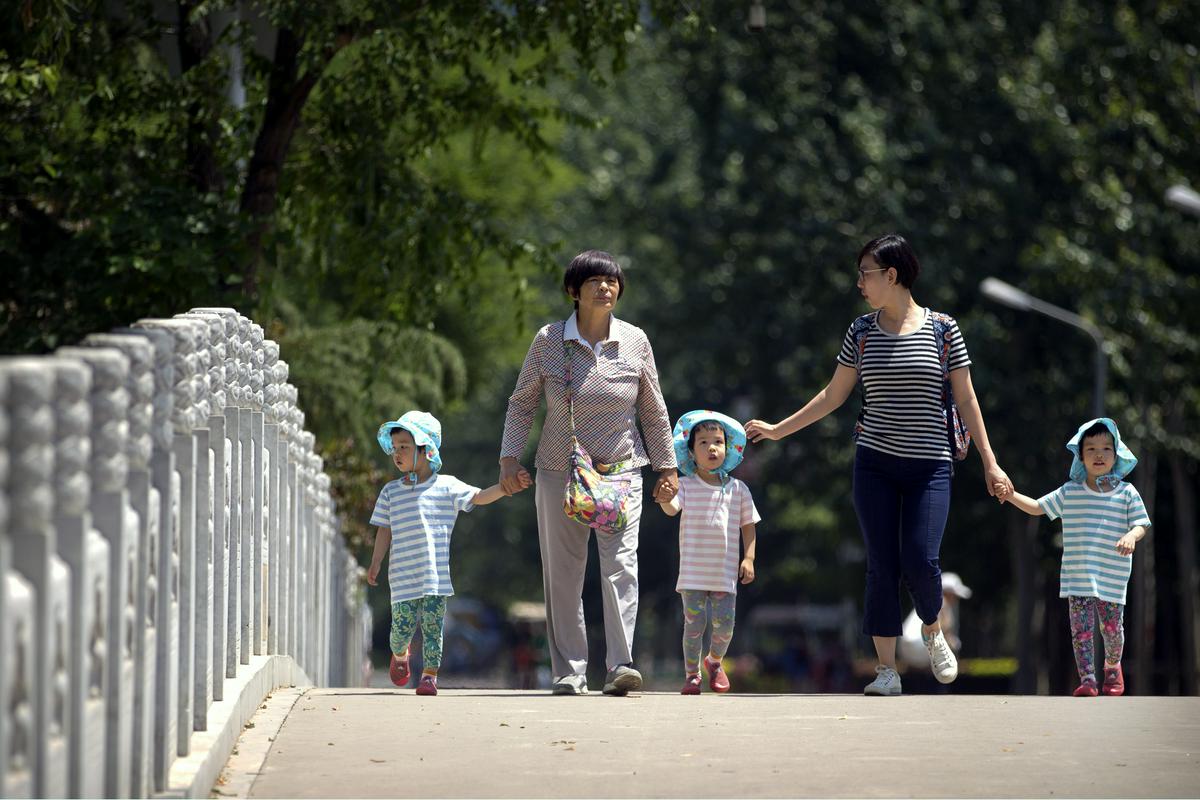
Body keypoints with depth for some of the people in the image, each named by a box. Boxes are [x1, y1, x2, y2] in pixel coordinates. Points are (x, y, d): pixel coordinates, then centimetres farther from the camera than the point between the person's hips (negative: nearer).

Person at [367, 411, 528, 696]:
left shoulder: (446, 486, 4)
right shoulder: (391, 491, 9)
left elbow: (479, 497, 1)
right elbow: (384, 531, 11)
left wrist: (504, 488, -15)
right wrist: (375, 564, 5)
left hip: (436, 573, -1)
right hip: (403, 574, 1)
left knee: (433, 624, -3)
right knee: (403, 624, 0)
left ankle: (430, 674, 5)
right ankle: (399, 654, 32)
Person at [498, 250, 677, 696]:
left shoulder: (634, 341, 1)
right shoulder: (549, 341, -2)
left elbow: (653, 410, 10)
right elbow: (522, 403, 6)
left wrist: (667, 467, 11)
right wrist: (510, 458, -3)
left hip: (620, 471, 0)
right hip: (560, 473, 0)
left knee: (620, 564, -16)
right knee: (562, 575, 2)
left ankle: (620, 667, -21)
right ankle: (569, 672, 9)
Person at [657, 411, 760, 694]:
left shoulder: (737, 489, 8)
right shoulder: (686, 486, 1)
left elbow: (747, 525, 13)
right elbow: (671, 508, -17)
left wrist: (748, 557, 4)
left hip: (725, 572, 2)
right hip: (693, 571, -2)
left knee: (724, 623, -2)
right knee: (694, 623, -5)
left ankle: (714, 661, 27)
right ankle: (691, 674, 10)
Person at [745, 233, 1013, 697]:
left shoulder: (942, 329, 0)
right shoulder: (862, 332, 7)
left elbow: (966, 399, 4)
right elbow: (833, 395, 15)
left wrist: (990, 462, 1)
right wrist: (778, 430, 15)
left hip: (930, 465, -2)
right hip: (875, 463, 2)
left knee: (920, 561, -14)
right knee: (882, 566, -4)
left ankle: (932, 631, 17)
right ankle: (886, 670, 2)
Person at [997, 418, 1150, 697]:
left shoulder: (1127, 493, 3)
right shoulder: (1070, 492, 7)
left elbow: (1141, 525, 0)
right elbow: (1037, 507, 13)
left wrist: (1131, 536, -23)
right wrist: (1012, 496, -3)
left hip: (1112, 578, 0)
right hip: (1077, 577, 1)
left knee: (1112, 627, 6)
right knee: (1081, 627, -9)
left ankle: (1112, 667, 34)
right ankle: (1087, 679, -9)